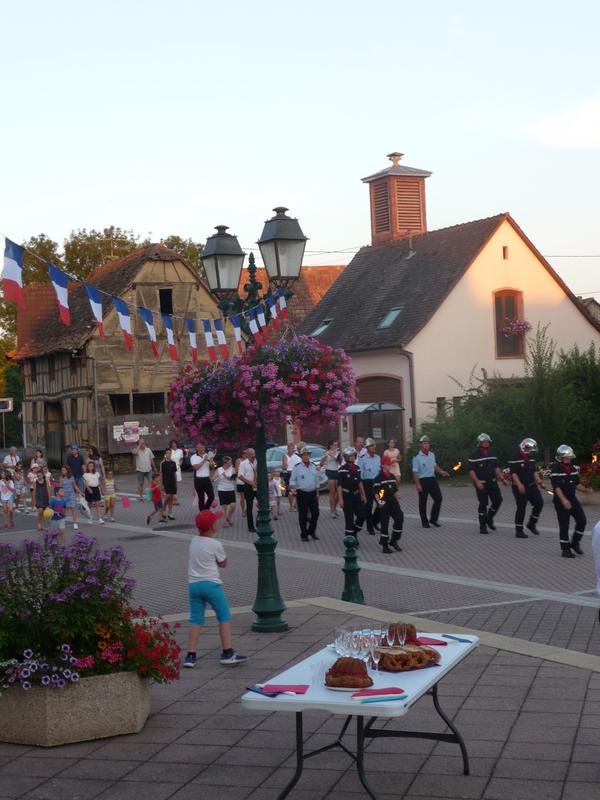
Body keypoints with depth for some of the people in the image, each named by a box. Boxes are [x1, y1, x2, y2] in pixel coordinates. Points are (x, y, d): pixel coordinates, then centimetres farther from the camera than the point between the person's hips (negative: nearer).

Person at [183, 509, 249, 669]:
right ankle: (227, 653, 0)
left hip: (193, 584, 6)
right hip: (211, 584, -6)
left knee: (195, 619, 7)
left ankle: (191, 655, 1)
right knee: (224, 617, 3)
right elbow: (223, 564, 4)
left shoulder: (194, 541, 9)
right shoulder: (215, 545, -9)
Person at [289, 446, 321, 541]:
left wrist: (317, 493, 15)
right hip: (301, 493, -4)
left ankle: (311, 531, 21)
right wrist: (293, 487, -21)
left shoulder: (314, 467, 10)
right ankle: (304, 534, 12)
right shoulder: (297, 467, -3)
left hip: (312, 493, 4)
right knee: (303, 515, 1)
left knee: (315, 513, 3)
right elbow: (292, 480, -3)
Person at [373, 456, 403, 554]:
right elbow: (375, 492, -13)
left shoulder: (392, 477, 11)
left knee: (400, 518, -3)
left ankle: (394, 540, 11)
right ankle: (384, 545, 8)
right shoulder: (379, 478, -10)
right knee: (384, 523, -1)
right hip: (384, 503, -6)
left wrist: (397, 496, 7)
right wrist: (379, 501, -23)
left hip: (392, 501, 6)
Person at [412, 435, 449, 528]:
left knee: (438, 498, 1)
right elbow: (415, 472, -12)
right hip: (422, 481, -6)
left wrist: (441, 472, 9)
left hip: (432, 479, 6)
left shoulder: (432, 455, 11)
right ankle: (424, 522, 14)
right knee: (423, 502, 3)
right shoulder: (417, 457, -10)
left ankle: (433, 519, 15)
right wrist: (417, 484, -18)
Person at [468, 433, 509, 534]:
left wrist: (502, 479, 10)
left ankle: (489, 518, 19)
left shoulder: (492, 455, 13)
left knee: (498, 500, -4)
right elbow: (471, 470, -9)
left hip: (492, 482, 5)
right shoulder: (474, 456, -6)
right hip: (481, 484, -5)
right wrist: (477, 482, -20)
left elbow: (496, 468, 19)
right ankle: (483, 526, 6)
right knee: (483, 504, -3)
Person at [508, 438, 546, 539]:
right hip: (520, 488, -7)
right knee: (521, 508, -3)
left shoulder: (531, 457, 12)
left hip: (531, 485, 7)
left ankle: (532, 524, 18)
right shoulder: (516, 458, -12)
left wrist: (539, 482, 9)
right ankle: (519, 531, 7)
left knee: (539, 503, 0)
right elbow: (513, 472, -17)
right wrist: (519, 484, -25)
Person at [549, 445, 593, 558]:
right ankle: (565, 549, 9)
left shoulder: (573, 468, 8)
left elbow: (576, 484, 15)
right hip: (560, 501, -6)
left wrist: (586, 490, -2)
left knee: (582, 520, -1)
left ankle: (575, 543, 16)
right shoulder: (555, 469, -13)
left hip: (572, 499, 6)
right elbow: (556, 486, -20)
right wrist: (564, 500, -29)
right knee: (564, 525, -1)